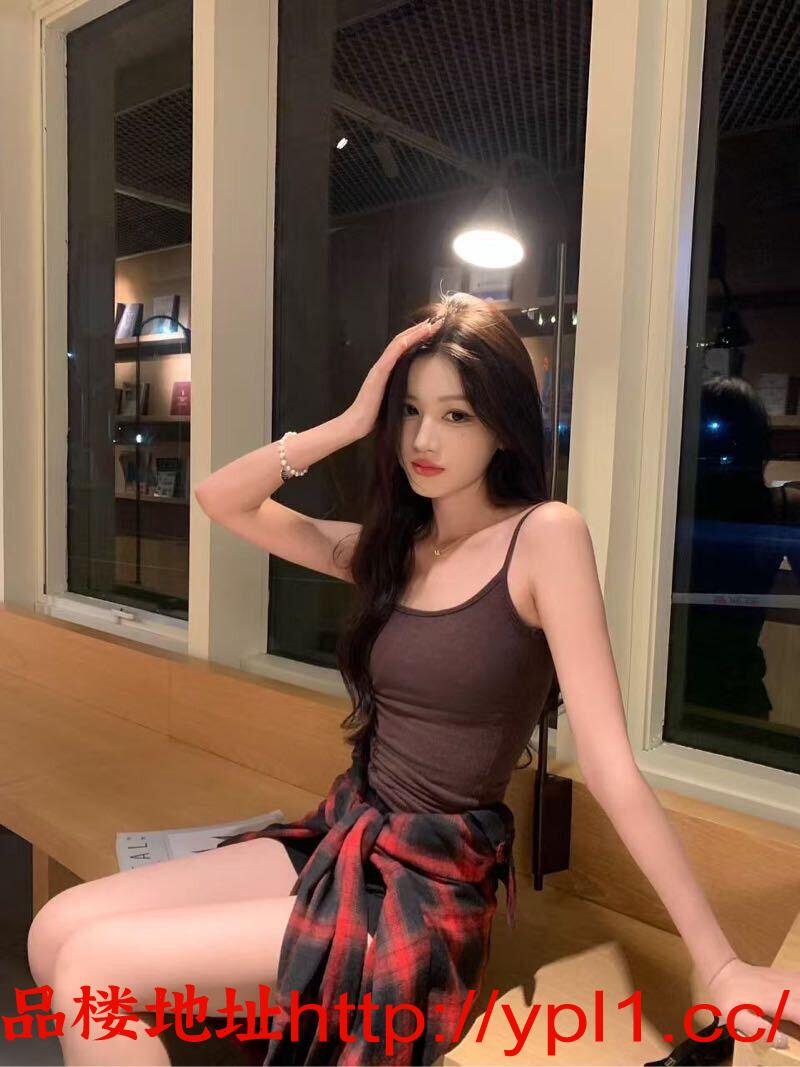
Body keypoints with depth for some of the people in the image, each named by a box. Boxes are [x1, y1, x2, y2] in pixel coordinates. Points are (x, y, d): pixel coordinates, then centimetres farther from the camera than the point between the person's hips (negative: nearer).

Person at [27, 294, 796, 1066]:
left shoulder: (545, 535, -13)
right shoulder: (392, 547, 7)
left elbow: (608, 763, -16)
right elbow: (221, 500, 4)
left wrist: (719, 966, -17)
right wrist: (352, 423, -6)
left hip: (432, 885, -6)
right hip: (342, 838, 6)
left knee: (92, 965, -13)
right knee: (58, 928, -3)